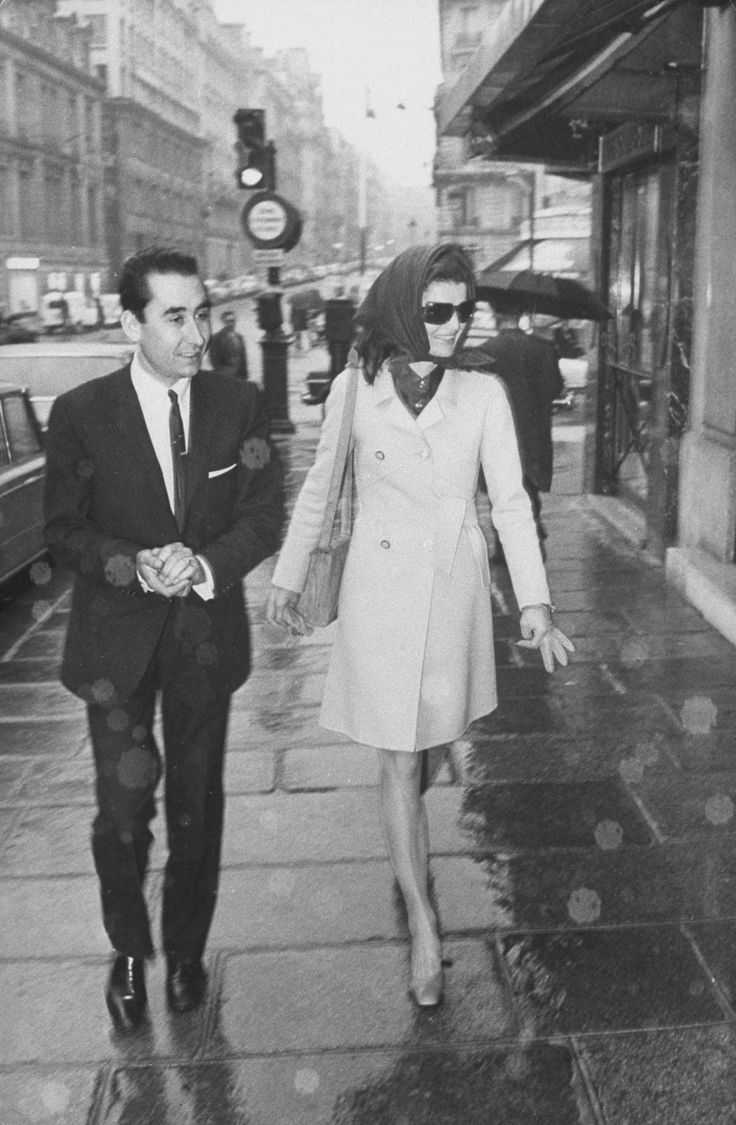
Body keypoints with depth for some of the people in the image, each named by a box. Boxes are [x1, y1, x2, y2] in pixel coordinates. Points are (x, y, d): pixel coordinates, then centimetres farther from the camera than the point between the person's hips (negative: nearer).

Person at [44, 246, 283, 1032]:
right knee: (123, 811, 1)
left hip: (207, 634, 2)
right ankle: (128, 951, 29)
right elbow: (63, 530, -4)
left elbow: (264, 517, -1)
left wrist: (207, 564, -20)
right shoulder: (81, 414, -8)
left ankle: (186, 950, 36)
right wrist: (135, 566, -22)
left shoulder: (239, 404, -4)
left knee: (196, 806, 14)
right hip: (117, 640, -1)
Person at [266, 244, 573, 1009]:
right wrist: (288, 578, 10)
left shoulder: (483, 394, -4)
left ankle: (407, 860, 45)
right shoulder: (354, 389, -6)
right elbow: (318, 489, 5)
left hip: (455, 589, 2)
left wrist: (535, 605, -11)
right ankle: (423, 926, 9)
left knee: (422, 743, 17)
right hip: (380, 591, -1)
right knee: (398, 759, 0)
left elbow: (510, 501, -5)